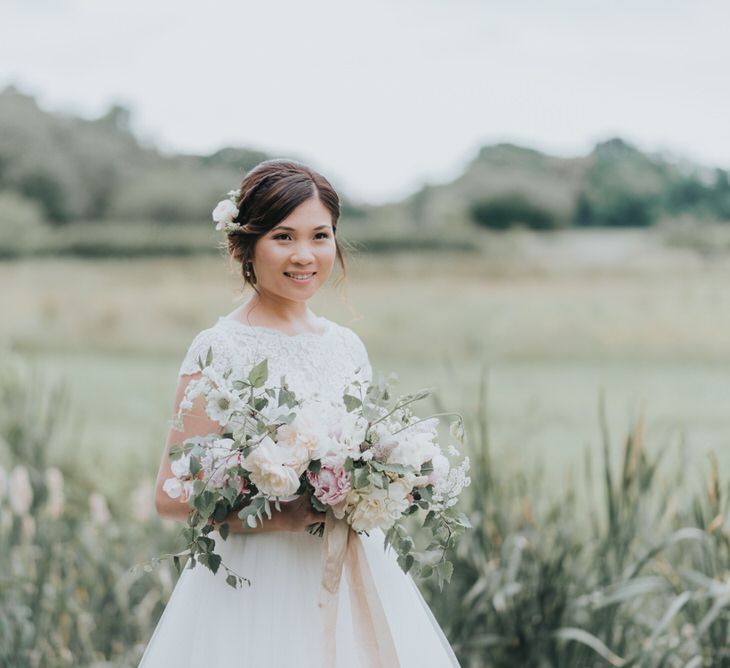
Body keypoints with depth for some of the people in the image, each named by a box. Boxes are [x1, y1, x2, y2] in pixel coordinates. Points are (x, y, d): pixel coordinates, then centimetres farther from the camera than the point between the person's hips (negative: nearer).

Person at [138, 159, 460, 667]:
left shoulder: (347, 346, 8)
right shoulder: (221, 349, -9)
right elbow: (172, 496, -13)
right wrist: (284, 516, -23)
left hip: (356, 579, 5)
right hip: (260, 589, -5)